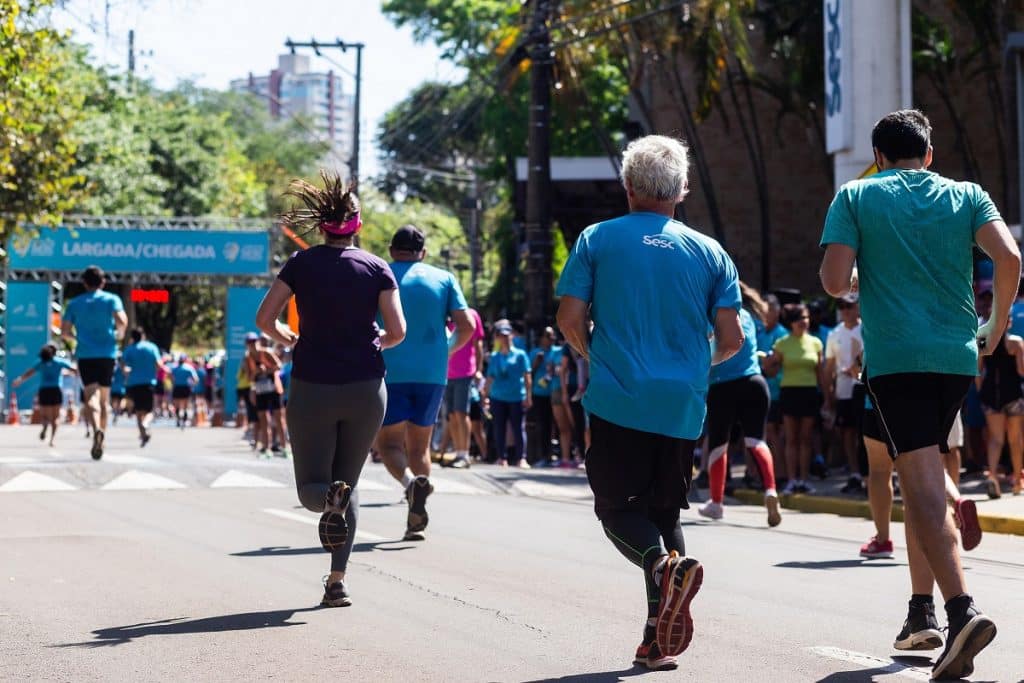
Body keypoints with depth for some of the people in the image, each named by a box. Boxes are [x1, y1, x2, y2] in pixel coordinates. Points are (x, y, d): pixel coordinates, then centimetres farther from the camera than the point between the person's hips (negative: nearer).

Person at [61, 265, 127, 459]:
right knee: (104, 399, 12)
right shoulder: (111, 299, 3)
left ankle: (96, 429, -39)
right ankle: (99, 443, 16)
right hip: (107, 354, 0)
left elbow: (64, 332, 4)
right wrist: (119, 334, 6)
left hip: (85, 355, 0)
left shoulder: (74, 303, 7)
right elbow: (122, 321, -14)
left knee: (91, 396, -10)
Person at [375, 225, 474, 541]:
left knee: (388, 441, 5)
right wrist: (450, 348, 18)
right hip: (432, 373, 2)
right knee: (419, 444, 14)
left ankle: (410, 481, -27)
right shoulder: (444, 279, 7)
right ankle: (416, 522, 8)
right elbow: (466, 327, -1)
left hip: (390, 372, -2)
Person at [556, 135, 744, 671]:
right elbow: (731, 339, 3)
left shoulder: (597, 240, 3)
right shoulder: (709, 252, 8)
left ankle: (663, 565, -28)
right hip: (683, 406, 3)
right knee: (664, 510, 14)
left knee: (617, 509, 4)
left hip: (617, 401, -3)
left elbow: (570, 319, -2)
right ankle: (658, 638, 5)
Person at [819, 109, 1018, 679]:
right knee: (923, 478, 20)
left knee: (924, 487, -12)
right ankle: (922, 606, 21)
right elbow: (1009, 257, -5)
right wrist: (998, 326, 8)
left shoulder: (855, 197, 5)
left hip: (895, 358, -4)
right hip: (957, 355, 4)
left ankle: (963, 609, -30)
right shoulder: (967, 196, 10)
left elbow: (835, 281, -6)